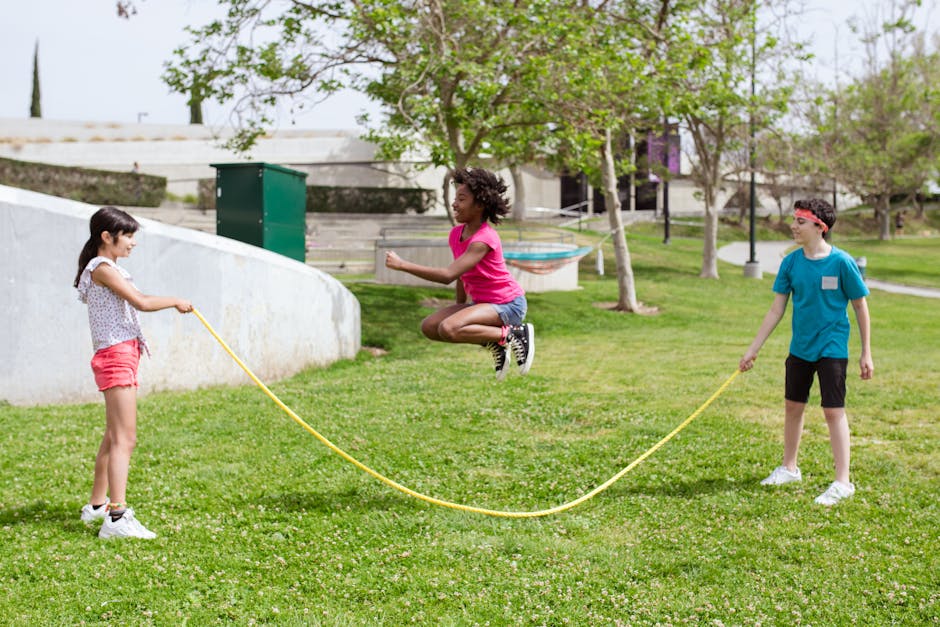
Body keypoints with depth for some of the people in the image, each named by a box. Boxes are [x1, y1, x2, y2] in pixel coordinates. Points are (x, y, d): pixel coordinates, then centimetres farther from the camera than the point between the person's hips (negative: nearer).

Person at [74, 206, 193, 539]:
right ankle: (117, 517, -22)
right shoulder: (102, 268, -12)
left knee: (113, 436, 19)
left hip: (123, 356, 11)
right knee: (124, 439, -17)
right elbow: (141, 302, -18)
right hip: (115, 354, -11)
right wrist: (175, 300, -4)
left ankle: (97, 506, 30)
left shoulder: (110, 269, 20)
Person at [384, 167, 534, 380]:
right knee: (429, 327, -5)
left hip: (508, 304, -9)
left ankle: (513, 335, -13)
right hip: (481, 302, 9)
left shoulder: (484, 239, -23)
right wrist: (459, 310, 16)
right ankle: (494, 345, 4)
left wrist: (402, 264, -32)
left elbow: (448, 275, -33)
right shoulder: (456, 234, 3)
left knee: (449, 328, -29)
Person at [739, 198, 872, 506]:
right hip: (799, 348, 5)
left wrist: (866, 353, -5)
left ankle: (843, 482, 2)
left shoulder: (841, 262, -13)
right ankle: (789, 468, 33)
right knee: (793, 406, 14)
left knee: (834, 411, -6)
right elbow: (776, 310, 3)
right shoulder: (791, 262, -2)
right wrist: (753, 349, 2)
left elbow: (861, 307, -5)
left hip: (832, 348, -5)